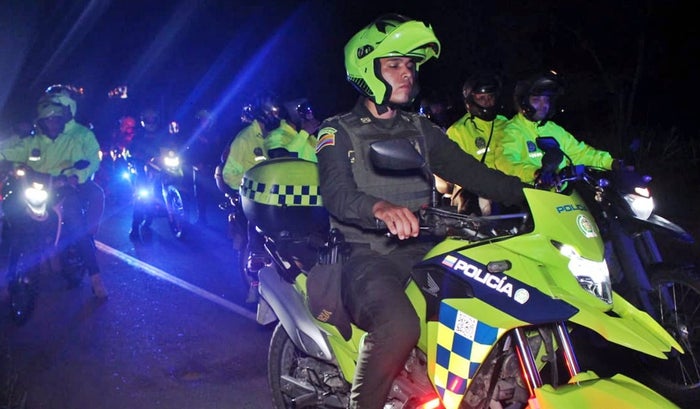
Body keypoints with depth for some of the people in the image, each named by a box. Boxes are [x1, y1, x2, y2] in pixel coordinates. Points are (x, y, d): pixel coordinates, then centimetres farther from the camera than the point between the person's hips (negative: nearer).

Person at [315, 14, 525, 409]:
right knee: (399, 326, -35)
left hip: (420, 249, 6)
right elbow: (337, 194, -16)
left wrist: (527, 191, -4)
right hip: (367, 255, -5)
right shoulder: (338, 132, 2)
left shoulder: (421, 129, 19)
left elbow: (469, 170, 11)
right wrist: (379, 207, -38)